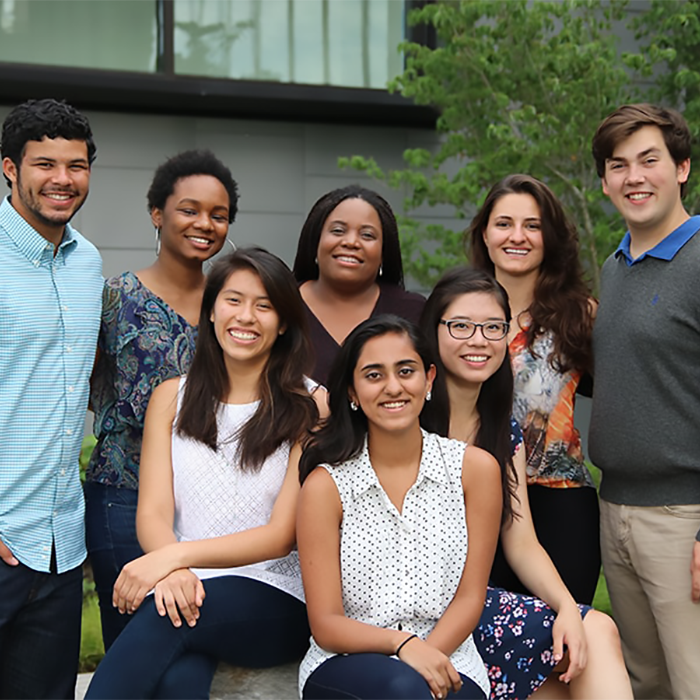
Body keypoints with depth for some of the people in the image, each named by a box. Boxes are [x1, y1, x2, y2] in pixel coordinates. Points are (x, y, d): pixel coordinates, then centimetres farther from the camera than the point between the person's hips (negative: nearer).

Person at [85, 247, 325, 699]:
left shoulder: (310, 407, -1)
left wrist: (178, 555, -21)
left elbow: (282, 536, -7)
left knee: (162, 623, -34)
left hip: (275, 601, -2)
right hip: (187, 588, 2)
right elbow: (152, 513, 2)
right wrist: (172, 571, -21)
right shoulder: (173, 397, 11)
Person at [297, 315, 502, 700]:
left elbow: (470, 596, 2)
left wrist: (428, 654, -15)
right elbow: (326, 625, -5)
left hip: (445, 663, 1)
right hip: (347, 664, -1)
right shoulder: (326, 485, -4)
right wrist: (401, 644, -22)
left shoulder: (475, 469, 1)